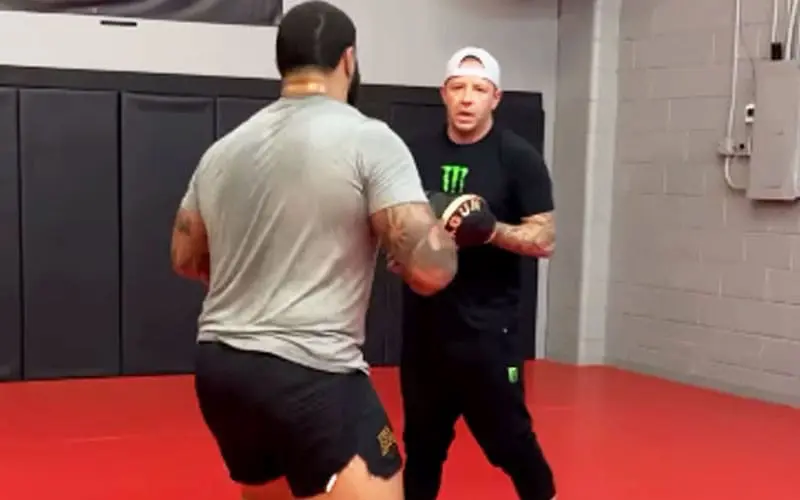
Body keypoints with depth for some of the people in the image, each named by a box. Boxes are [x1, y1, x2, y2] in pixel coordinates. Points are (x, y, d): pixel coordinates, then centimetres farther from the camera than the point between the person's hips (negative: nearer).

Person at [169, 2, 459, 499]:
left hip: (218, 368, 8)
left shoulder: (222, 150, 10)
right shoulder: (369, 139, -9)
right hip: (311, 376, -8)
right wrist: (447, 230, 7)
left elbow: (186, 260, 21)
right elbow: (429, 270, -15)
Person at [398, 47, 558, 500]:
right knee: (422, 438, 14)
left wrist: (491, 230, -25)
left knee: (508, 436, -1)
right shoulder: (418, 153, 5)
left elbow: (545, 240, -8)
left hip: (487, 323, -4)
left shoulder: (519, 157, -6)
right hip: (424, 320, 4)